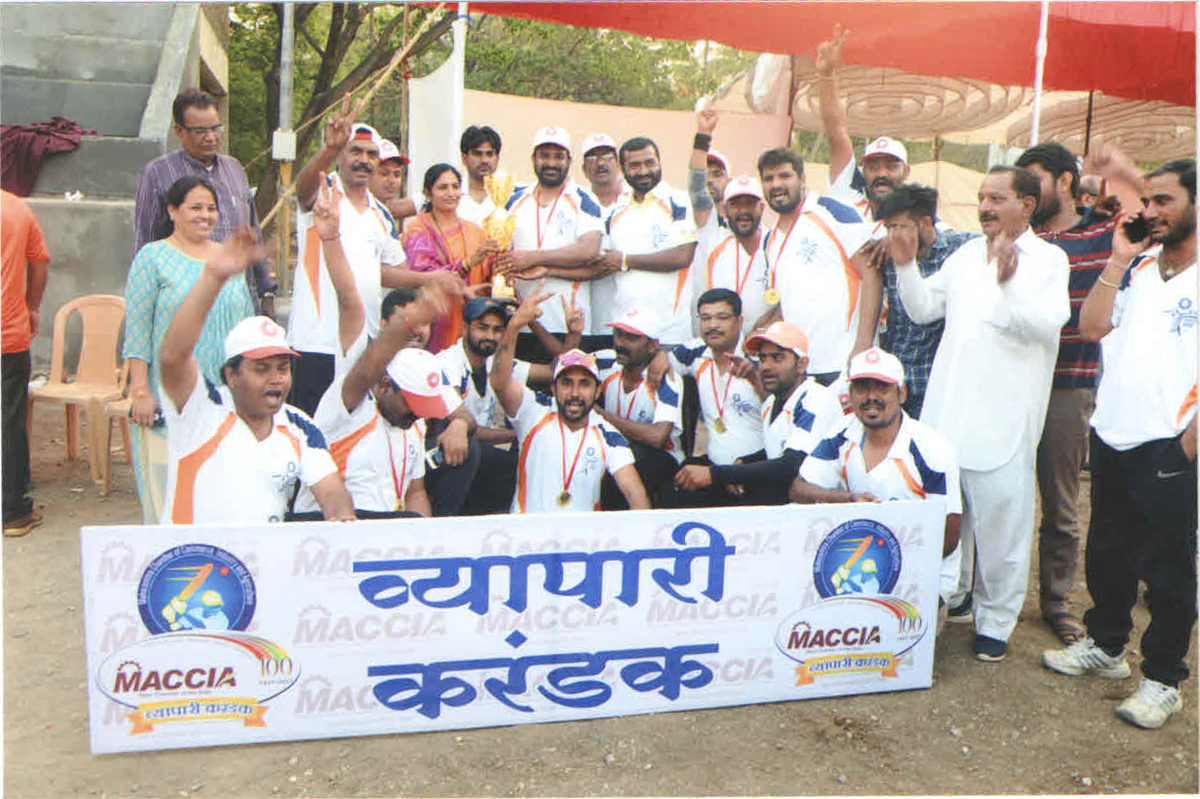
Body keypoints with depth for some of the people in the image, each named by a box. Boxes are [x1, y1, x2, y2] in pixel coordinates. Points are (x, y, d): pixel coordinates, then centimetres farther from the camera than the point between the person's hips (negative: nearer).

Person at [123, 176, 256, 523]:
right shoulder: (153, 257, 1)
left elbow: (248, 324, 18)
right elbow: (137, 330, -4)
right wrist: (141, 391, -10)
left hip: (226, 398, 4)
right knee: (168, 480, -4)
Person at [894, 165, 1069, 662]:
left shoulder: (1048, 260, -1)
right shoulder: (966, 254, 15)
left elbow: (1046, 325, -16)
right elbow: (922, 309, 15)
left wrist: (1009, 282, -30)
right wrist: (905, 266, 0)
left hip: (1003, 417, -5)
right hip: (947, 408, 5)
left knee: (1000, 515, 1)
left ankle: (996, 620, 17)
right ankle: (952, 596, 36)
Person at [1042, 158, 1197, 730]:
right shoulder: (1138, 267, 12)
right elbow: (1091, 327, 1)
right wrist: (1119, 260, -2)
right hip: (1112, 435, 6)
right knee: (1108, 551, 18)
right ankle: (1105, 645, 35)